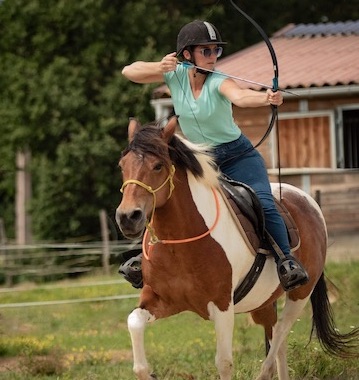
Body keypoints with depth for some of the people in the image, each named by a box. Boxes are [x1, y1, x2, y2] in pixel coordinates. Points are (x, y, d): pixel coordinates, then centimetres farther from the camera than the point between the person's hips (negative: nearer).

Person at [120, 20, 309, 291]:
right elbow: (129, 72, -10)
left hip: (238, 157, -5)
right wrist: (159, 67, -29)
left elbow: (240, 96, -44)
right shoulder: (175, 75, -9)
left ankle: (287, 260, -18)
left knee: (263, 204, -24)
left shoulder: (218, 82, -22)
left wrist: (266, 98, -65)